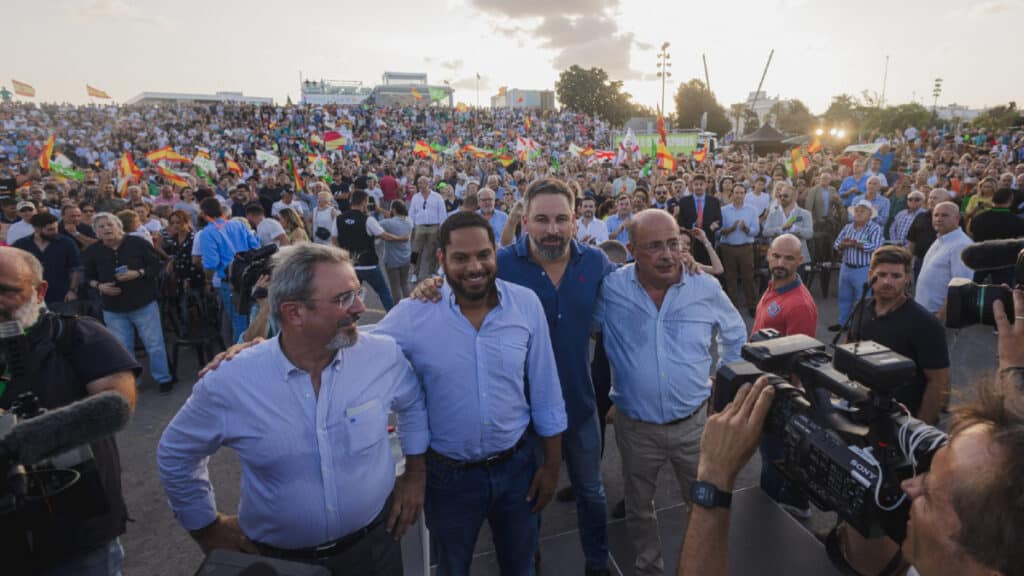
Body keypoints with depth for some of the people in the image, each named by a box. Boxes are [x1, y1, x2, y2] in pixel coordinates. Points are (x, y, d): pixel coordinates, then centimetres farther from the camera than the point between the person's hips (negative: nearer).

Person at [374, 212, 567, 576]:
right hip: (448, 474, -1)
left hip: (516, 465, 1)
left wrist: (552, 464, 2)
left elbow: (544, 390, -4)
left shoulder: (527, 304, -12)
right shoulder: (412, 315, -18)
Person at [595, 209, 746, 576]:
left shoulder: (706, 287, -8)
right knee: (639, 507, 21)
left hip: (695, 422, 1)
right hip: (635, 427, 0)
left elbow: (735, 335, 11)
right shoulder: (610, 289, -15)